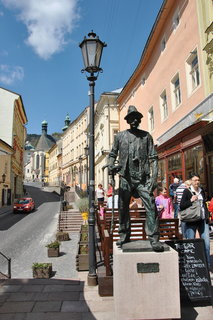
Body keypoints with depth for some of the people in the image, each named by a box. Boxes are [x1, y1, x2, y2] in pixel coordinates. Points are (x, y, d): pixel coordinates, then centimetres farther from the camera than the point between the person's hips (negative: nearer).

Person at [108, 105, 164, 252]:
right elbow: (113, 154, 17)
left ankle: (154, 238, -2)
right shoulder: (120, 136, 10)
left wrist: (154, 177, -7)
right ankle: (124, 235, 24)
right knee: (123, 207, 8)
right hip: (126, 178, 2)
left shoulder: (146, 136, 8)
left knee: (151, 206, -10)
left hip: (143, 178, -1)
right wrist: (111, 166, -4)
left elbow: (153, 157, 4)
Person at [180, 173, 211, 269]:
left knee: (206, 243, 0)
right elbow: (181, 206, -7)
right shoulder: (187, 191, -4)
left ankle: (207, 265, 14)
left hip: (203, 221, 5)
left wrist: (207, 215, 16)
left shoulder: (202, 191, 12)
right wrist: (191, 201, -17)